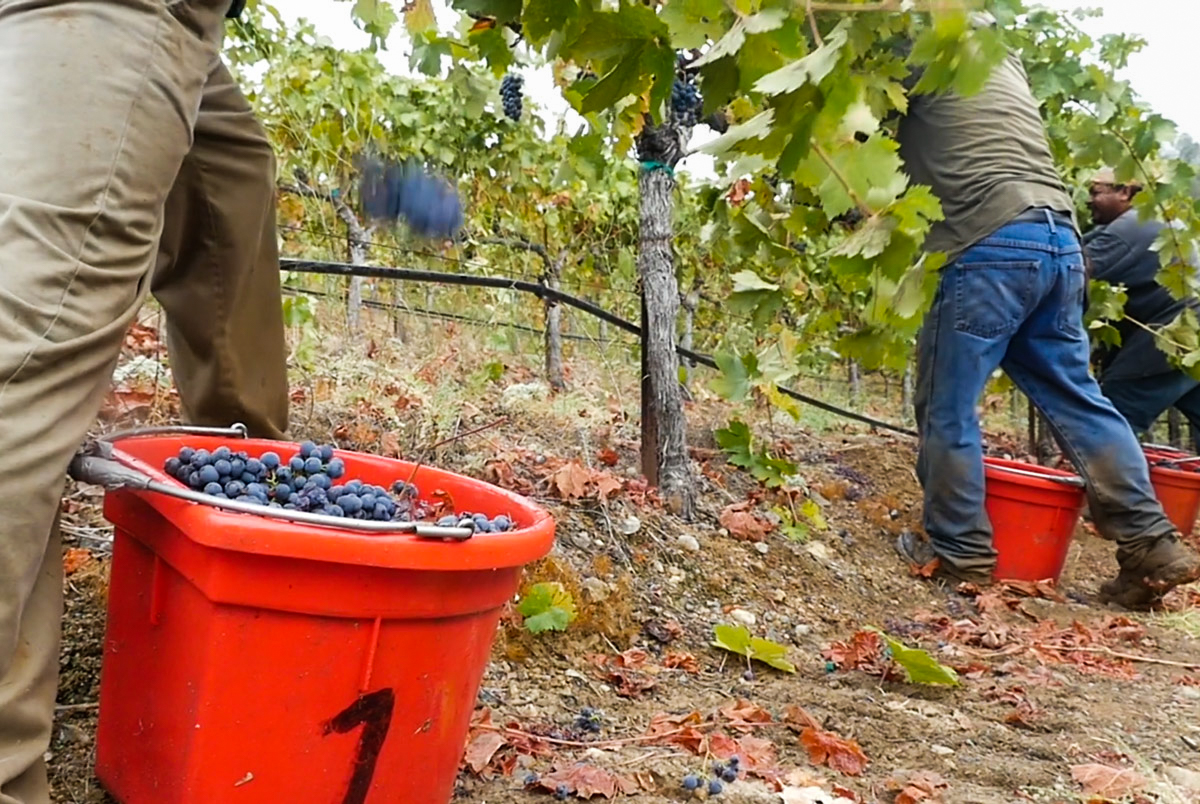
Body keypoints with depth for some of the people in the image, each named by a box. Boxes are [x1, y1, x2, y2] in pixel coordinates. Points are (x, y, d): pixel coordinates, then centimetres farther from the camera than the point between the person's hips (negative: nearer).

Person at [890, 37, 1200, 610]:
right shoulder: (1004, 62, 29)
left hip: (989, 244, -8)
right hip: (1060, 240, 8)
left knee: (947, 406, 3)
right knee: (1075, 397, 11)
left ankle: (960, 552, 12)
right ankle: (1152, 547, 11)